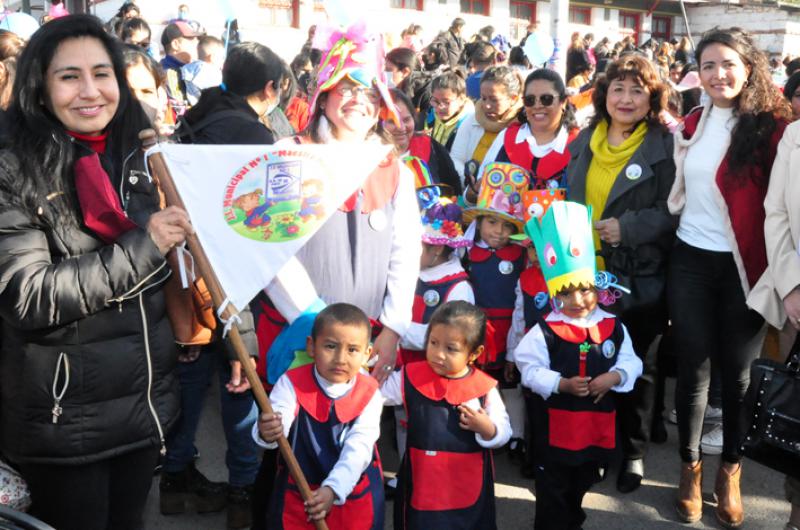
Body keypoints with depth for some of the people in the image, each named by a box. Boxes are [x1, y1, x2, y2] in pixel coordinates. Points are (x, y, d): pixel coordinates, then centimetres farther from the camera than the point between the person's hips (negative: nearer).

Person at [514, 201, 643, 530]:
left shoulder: (614, 327, -2)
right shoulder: (544, 331, -13)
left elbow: (630, 362, 1)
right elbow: (531, 371, -14)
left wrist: (615, 377, -18)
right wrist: (562, 384, -24)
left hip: (597, 425, 4)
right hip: (556, 425, -4)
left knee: (582, 482, 26)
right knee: (553, 489, 9)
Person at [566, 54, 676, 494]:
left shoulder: (665, 146, -7)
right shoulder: (584, 141, 9)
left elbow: (673, 211, -11)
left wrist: (628, 228, -22)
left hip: (639, 278, -4)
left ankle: (632, 451, 28)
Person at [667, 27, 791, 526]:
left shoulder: (773, 125, -9)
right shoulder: (693, 123, 7)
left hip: (743, 265, -3)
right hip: (691, 260, 3)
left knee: (739, 372, 8)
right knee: (694, 368, 7)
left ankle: (730, 470, 27)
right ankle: (691, 466, 24)